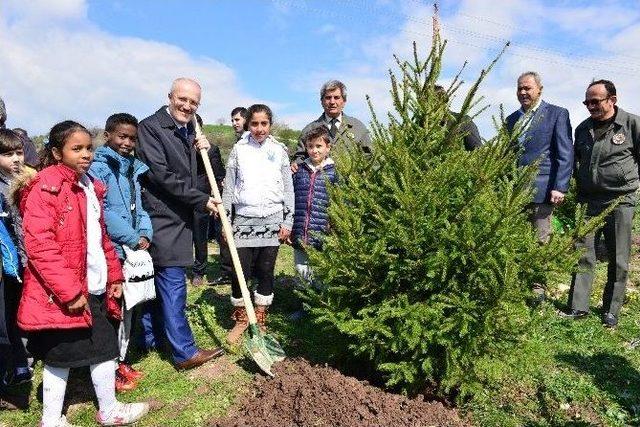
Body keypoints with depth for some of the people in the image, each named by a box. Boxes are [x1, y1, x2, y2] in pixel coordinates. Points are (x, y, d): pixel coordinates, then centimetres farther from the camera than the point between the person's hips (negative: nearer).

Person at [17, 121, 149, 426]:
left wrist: (113, 275, 17)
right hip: (60, 296, -8)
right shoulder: (45, 188, -14)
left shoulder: (90, 187, 12)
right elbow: (39, 245, -21)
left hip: (93, 289, 8)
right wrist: (69, 291, -22)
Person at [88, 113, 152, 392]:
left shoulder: (133, 169, 12)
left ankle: (120, 359, 31)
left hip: (132, 250, 8)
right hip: (110, 250, -7)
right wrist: (133, 239, -15)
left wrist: (145, 233, -2)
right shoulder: (99, 167, -10)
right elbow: (101, 212, -18)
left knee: (127, 306, 16)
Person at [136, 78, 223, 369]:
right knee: (173, 283, -6)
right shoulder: (150, 127, -10)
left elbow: (199, 176, 21)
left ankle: (150, 338, 30)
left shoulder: (189, 132, 15)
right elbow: (161, 175, -18)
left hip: (179, 218, 9)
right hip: (162, 217, -9)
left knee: (159, 281, 17)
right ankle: (185, 352, 2)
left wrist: (206, 151, 1)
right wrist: (202, 200, -15)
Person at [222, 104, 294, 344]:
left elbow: (288, 189, 6)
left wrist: (288, 222, 1)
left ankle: (260, 321, 22)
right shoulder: (238, 149, 4)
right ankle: (240, 319, 20)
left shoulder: (279, 150, 5)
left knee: (266, 272, 6)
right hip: (243, 219, 0)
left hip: (272, 219, 1)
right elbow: (228, 187, 6)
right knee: (240, 272, -2)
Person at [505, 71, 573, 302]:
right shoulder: (511, 119, 17)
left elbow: (566, 154, -4)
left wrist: (560, 187, -12)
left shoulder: (557, 114, 2)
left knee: (539, 242, 3)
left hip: (541, 189, -4)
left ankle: (538, 287, 14)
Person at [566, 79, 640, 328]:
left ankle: (611, 311, 16)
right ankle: (578, 307, 5)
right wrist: (574, 190, 16)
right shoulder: (583, 129, 12)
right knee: (583, 256, 1)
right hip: (587, 201, 3)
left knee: (618, 260, 4)